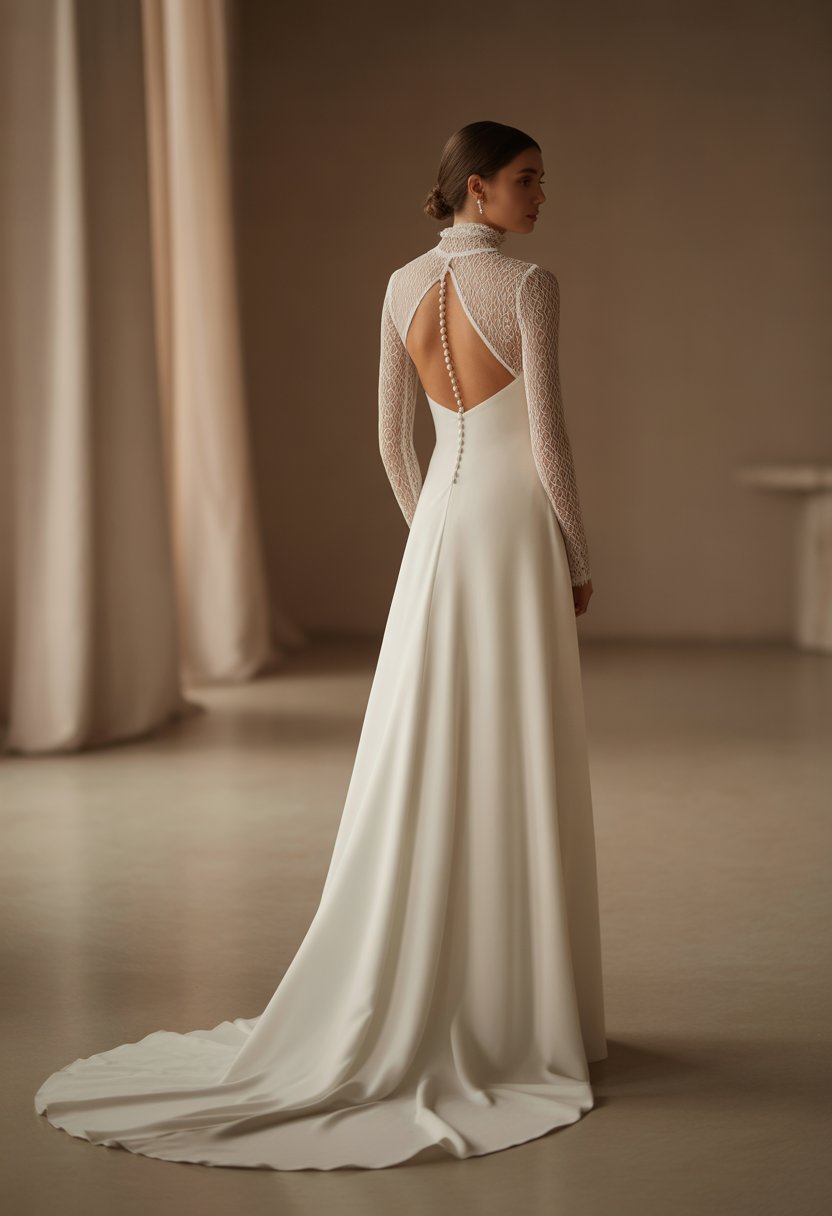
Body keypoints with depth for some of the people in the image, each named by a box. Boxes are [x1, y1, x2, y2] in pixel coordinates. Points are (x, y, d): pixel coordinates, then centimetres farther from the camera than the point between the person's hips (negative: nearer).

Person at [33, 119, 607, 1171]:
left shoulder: (402, 286, 8)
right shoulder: (528, 285, -11)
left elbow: (391, 439, 12)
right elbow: (547, 440, -12)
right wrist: (578, 562, -1)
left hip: (437, 541, 6)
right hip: (518, 536, -6)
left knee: (420, 771, 9)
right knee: (516, 774, 0)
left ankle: (401, 1006, 12)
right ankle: (507, 1013, 6)